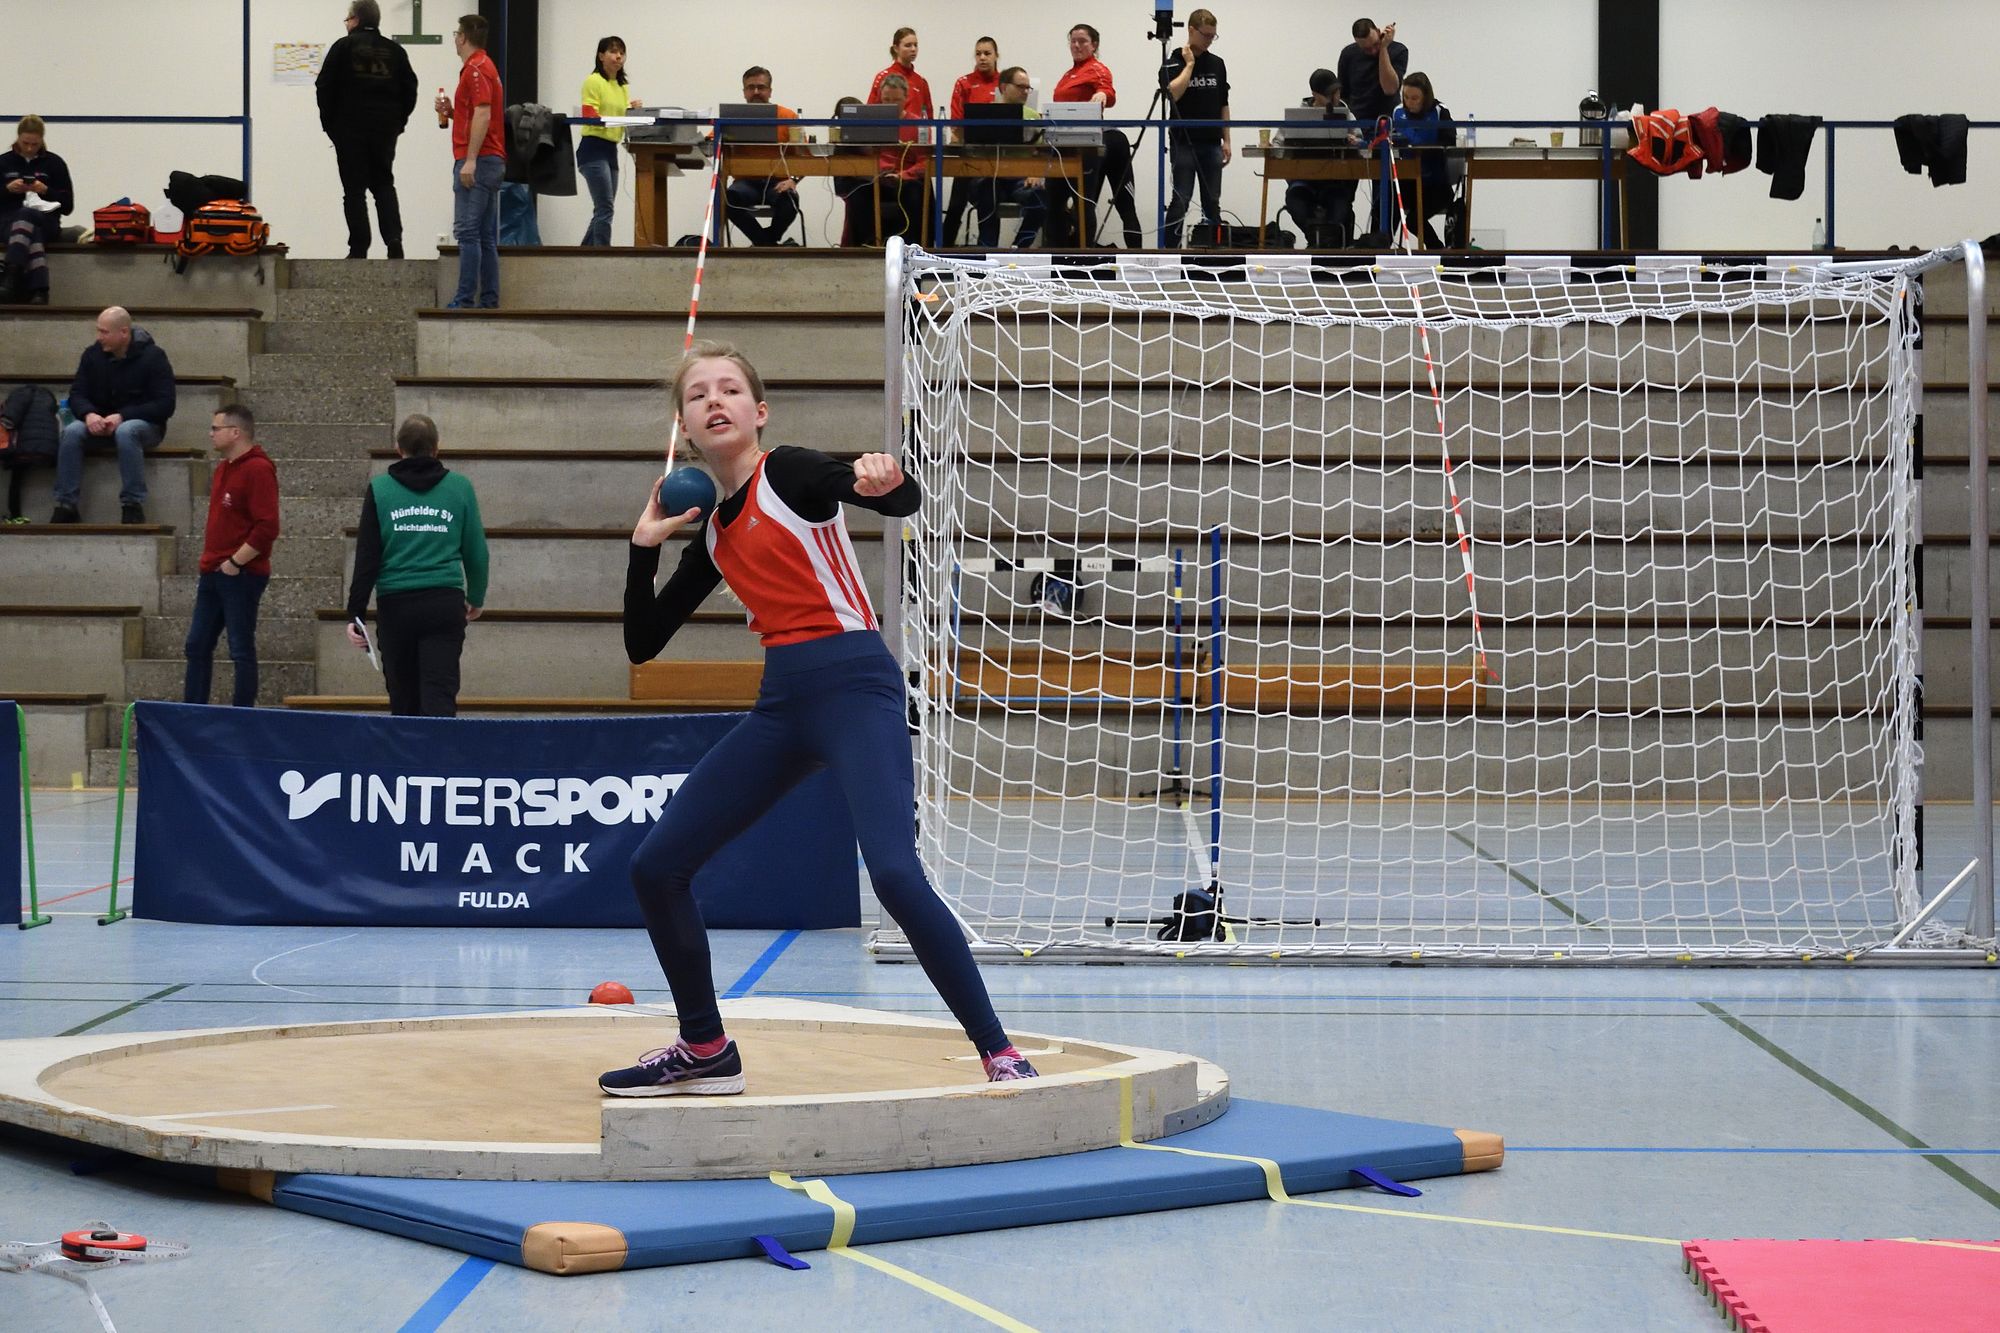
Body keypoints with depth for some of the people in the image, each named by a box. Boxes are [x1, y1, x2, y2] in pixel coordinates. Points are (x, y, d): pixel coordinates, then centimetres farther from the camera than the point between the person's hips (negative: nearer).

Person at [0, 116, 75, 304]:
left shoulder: (54, 163, 11)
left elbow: (68, 205, 7)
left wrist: (46, 191, -10)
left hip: (45, 221, 0)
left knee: (25, 216, -38)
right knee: (33, 236, -37)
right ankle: (39, 292, -54)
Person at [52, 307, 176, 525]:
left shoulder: (153, 356, -13)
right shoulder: (93, 354, 0)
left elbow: (165, 405, -18)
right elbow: (77, 395, 1)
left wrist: (122, 417, -27)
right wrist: (89, 414, -24)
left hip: (144, 424, -4)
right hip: (99, 424, 4)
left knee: (126, 432, -39)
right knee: (71, 432, -26)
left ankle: (133, 506, -35)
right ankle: (66, 506, -25)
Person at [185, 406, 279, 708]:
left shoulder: (257, 470, -14)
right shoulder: (222, 469, 16)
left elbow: (267, 528, -21)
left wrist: (234, 563, -17)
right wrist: (208, 565, 16)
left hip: (241, 576, -10)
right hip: (213, 575, 10)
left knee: (241, 650, -3)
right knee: (197, 646, 11)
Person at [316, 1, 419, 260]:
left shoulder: (344, 47, -4)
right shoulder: (395, 51, 7)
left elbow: (325, 87, -5)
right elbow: (410, 90, 9)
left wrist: (329, 122, 4)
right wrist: (398, 122, 14)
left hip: (350, 129, -3)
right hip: (385, 130, 3)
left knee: (354, 189, 0)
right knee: (384, 185, 14)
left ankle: (358, 248, -3)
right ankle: (393, 239, -5)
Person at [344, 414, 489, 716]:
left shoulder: (379, 489, 2)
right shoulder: (460, 487, 4)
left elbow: (367, 557, -1)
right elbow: (476, 550, 8)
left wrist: (355, 614, 1)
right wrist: (476, 599, 24)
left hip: (395, 606, 0)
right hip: (446, 603, 0)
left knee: (404, 700, 13)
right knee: (440, 695, -6)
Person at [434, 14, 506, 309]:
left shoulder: (475, 69, -11)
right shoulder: (484, 66, 21)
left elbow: (482, 115, -21)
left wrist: (470, 160, -24)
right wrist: (450, 112, 12)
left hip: (477, 162, -10)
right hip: (493, 162, 10)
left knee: (467, 231, -12)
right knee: (486, 237, 8)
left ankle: (465, 300, -16)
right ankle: (489, 300, 7)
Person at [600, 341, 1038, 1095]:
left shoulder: (790, 473, -5)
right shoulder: (711, 532, 15)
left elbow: (904, 503, -21)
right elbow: (643, 645, 19)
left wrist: (885, 483, -44)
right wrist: (645, 545, 7)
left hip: (854, 686, -8)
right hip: (782, 701, 8)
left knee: (894, 872, -25)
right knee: (656, 866, 4)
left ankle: (999, 1052, -13)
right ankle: (705, 1051, 20)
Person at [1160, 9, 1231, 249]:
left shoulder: (1217, 64, 10)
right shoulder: (1174, 63, -4)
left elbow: (1223, 105, 13)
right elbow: (1173, 92, -23)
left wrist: (1226, 140, 8)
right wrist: (1189, 63, -13)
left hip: (1211, 145, 4)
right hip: (1183, 144, -4)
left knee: (1212, 203, 5)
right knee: (1180, 202, -7)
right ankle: (1170, 252, -3)